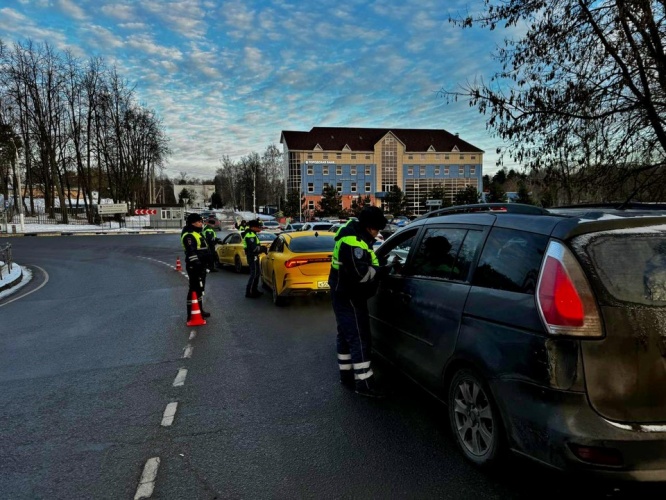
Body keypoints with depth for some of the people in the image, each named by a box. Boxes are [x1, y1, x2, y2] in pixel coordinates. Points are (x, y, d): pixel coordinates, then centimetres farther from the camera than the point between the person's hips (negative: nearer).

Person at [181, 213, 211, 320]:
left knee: (200, 288, 19)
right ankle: (191, 314, -2)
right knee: (194, 289, -7)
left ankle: (199, 310, 31)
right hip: (194, 267, -11)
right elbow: (191, 252, -25)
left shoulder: (197, 233, 18)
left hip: (201, 265, 11)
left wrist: (203, 265, 28)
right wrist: (196, 264, -30)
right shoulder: (189, 235, -16)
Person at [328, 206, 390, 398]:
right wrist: (382, 270, -18)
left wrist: (381, 266, 3)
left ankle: (347, 374, 30)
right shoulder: (353, 242, -24)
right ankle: (364, 383, -4)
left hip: (346, 295, 11)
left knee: (347, 335, 18)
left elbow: (365, 263, 19)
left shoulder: (355, 234, 9)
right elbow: (361, 273, -30)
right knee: (359, 338, -9)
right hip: (348, 297, -11)